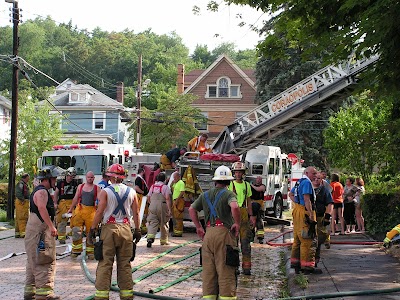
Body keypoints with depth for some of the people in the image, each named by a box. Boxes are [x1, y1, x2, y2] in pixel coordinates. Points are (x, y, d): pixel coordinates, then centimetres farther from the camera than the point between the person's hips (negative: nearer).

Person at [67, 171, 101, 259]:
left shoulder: (97, 188, 5)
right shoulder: (80, 186, 13)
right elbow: (75, 198, 19)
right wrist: (70, 209, 19)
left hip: (91, 211, -2)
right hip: (80, 209, 2)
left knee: (90, 232, 0)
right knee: (76, 231, -2)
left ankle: (90, 251, 10)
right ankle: (76, 250, 8)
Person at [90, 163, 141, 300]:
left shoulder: (105, 191, -4)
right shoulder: (131, 192, 7)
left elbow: (99, 212, -8)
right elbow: (136, 213, 8)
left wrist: (93, 228, 0)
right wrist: (137, 230, 15)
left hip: (109, 228, -3)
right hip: (125, 229, 3)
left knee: (105, 263, 0)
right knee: (125, 264, 9)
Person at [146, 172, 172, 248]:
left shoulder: (152, 186, 12)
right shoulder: (165, 187, -4)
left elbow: (149, 198, 17)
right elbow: (167, 198, -12)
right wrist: (169, 209, -12)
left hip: (152, 206, 3)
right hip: (162, 206, -3)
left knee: (152, 223, -3)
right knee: (163, 224, 12)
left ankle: (150, 237, -26)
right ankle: (163, 240, 22)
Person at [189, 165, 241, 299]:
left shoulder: (205, 195, 16)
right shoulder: (228, 194, -3)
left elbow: (192, 209, 21)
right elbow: (234, 207, -23)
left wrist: (198, 227, 23)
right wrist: (237, 223, -9)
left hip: (208, 233, 5)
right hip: (223, 233, -5)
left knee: (208, 268, 10)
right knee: (225, 268, -3)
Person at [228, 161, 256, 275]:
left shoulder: (246, 185, 13)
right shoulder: (230, 184, 0)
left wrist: (252, 216, 12)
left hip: (244, 214, 4)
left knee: (245, 240, 1)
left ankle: (246, 266, 5)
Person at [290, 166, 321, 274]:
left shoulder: (299, 182, 18)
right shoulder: (307, 182, -13)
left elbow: (291, 194, 32)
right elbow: (307, 199, -21)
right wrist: (311, 215, -23)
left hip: (297, 210, 11)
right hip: (305, 212, -11)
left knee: (297, 239, 15)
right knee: (308, 240, -8)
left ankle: (295, 262, 21)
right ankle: (307, 265, -9)